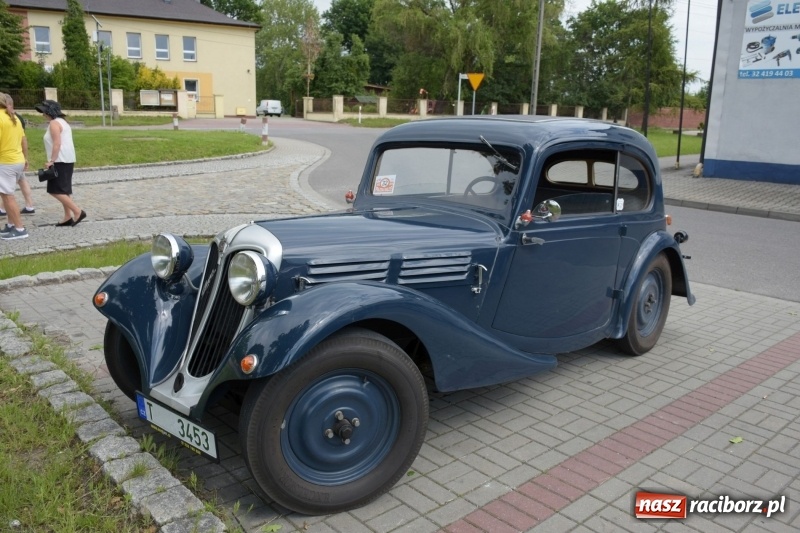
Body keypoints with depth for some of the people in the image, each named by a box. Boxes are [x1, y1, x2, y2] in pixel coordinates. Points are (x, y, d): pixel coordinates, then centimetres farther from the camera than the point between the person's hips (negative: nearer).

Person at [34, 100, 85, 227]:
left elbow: (57, 143, -21)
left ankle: (78, 211, -12)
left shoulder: (54, 123, -12)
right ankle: (68, 217, 10)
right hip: (67, 159, 10)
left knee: (55, 190, -9)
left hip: (60, 160, -10)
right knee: (64, 190, 10)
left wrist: (51, 161, -21)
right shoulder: (62, 121, 18)